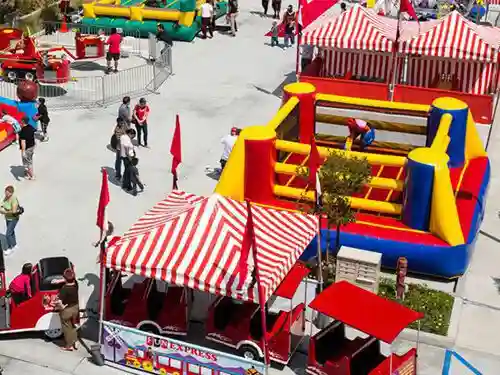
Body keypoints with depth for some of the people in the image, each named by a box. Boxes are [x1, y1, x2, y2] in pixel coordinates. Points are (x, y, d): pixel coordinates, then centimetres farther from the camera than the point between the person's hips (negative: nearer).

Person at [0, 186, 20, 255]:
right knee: (11, 232, 23)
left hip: (13, 219, -8)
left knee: (8, 234, -2)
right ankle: (14, 245, 42)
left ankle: (10, 248, 17)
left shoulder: (14, 199, -31)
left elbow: (14, 211, -33)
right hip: (7, 218, 8)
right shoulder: (6, 197, -8)